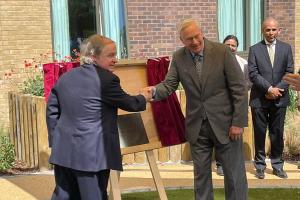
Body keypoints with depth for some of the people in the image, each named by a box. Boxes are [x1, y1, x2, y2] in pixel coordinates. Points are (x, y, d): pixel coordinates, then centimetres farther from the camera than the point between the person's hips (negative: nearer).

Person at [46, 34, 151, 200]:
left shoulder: (65, 78, 11)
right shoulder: (106, 78, -11)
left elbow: (52, 111, 14)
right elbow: (129, 104, -1)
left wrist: (55, 140, 20)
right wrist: (143, 98, 20)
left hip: (63, 150, 7)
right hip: (92, 152, -7)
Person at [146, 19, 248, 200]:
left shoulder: (222, 52, -11)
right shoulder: (178, 57, 0)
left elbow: (239, 89, -10)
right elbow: (169, 85, -2)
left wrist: (238, 122, -13)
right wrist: (155, 90, -25)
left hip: (224, 123, -3)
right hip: (197, 126, 3)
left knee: (235, 174, 6)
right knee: (201, 175, 13)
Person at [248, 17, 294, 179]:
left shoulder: (286, 48, 7)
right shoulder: (254, 49, 2)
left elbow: (289, 72, 2)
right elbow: (253, 74, -6)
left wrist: (277, 89, -11)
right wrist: (269, 89, -15)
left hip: (279, 98, 1)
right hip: (259, 99, -1)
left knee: (277, 134, 7)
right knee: (260, 133, 4)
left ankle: (277, 165, 17)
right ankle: (260, 166, 14)